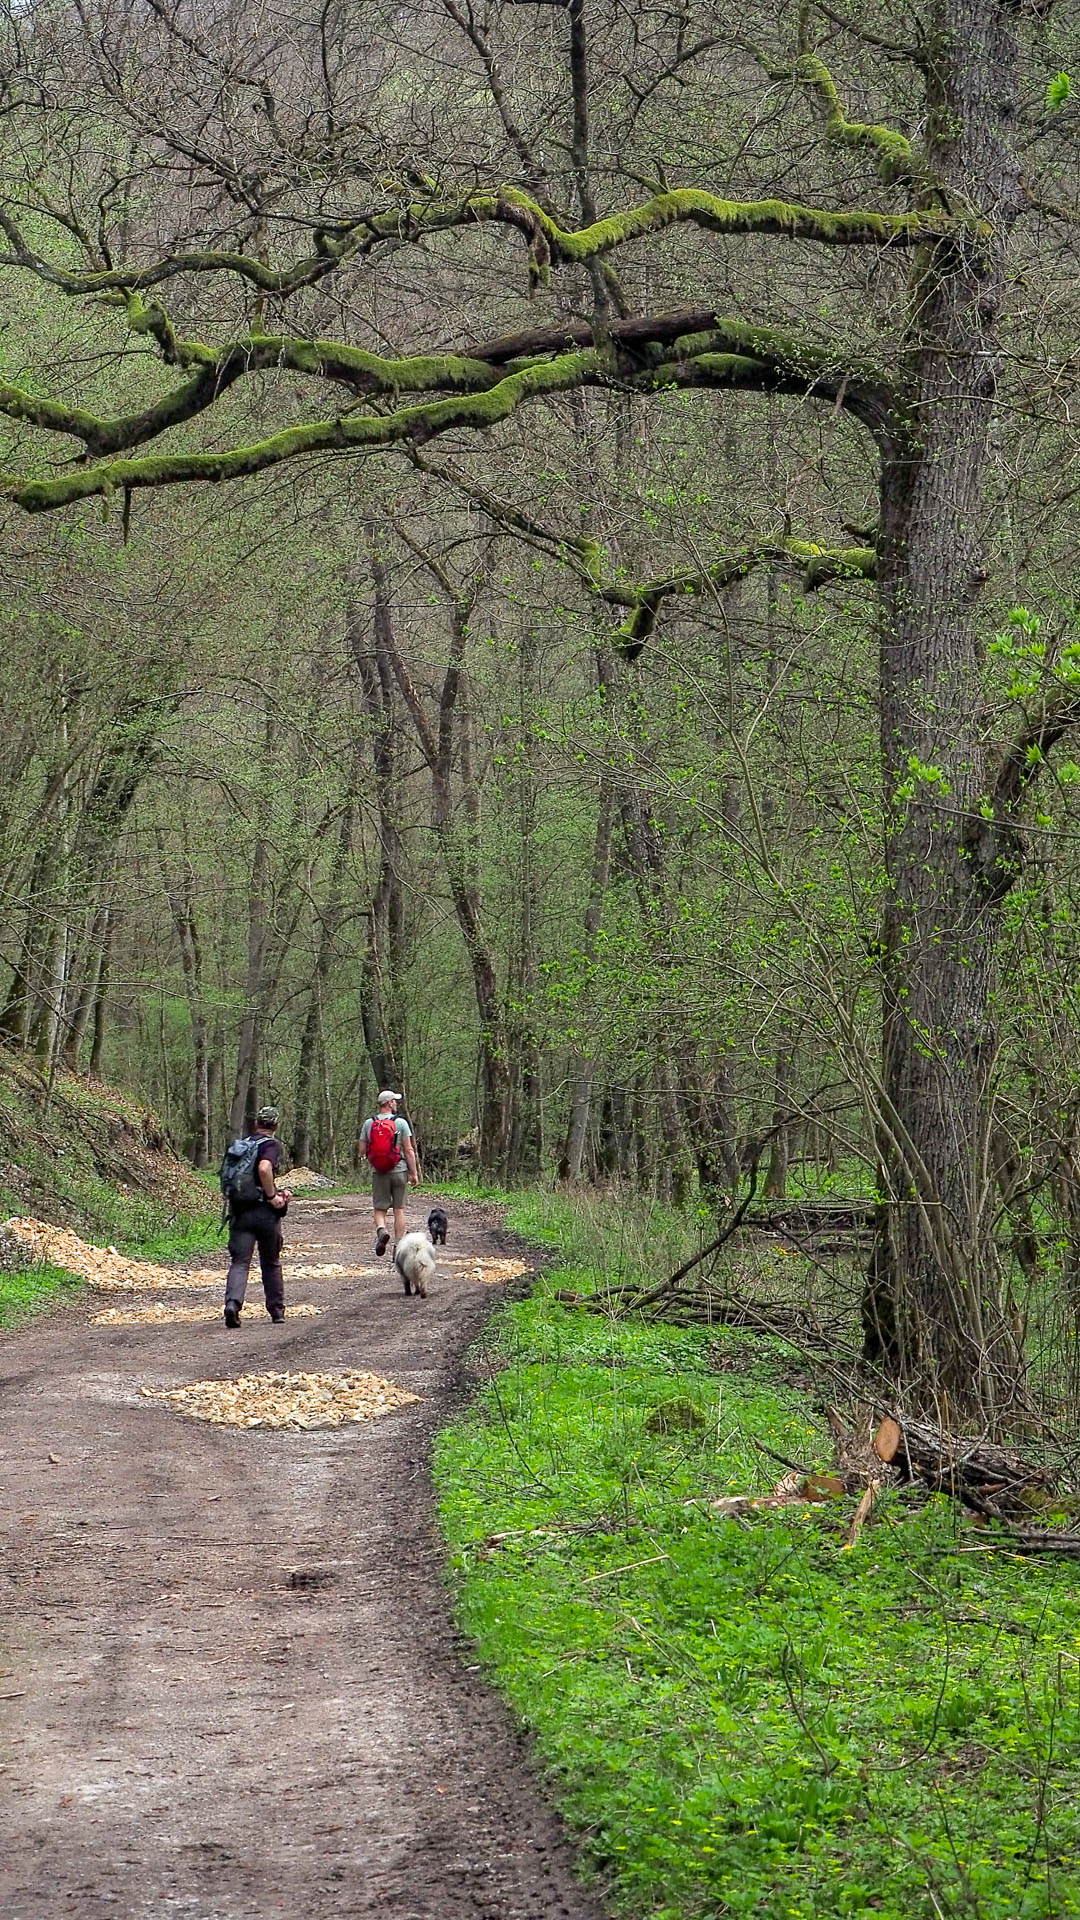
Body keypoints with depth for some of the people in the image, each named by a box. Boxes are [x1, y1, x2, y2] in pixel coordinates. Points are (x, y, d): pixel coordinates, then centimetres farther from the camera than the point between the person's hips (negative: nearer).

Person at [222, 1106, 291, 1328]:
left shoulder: (239, 1145, 16)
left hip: (239, 1211, 4)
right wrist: (272, 1196, -14)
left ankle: (233, 1303, -28)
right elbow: (264, 1168, -26)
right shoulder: (272, 1145, -6)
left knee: (239, 1262, -4)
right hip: (264, 1211, -4)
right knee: (271, 1263, 13)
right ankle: (276, 1310, 23)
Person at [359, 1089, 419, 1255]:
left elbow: (362, 1148, 4)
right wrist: (414, 1173, -2)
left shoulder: (369, 1123, 2)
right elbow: (409, 1150, -7)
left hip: (378, 1172, 1)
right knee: (399, 1209, 8)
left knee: (379, 1208, 7)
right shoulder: (401, 1123, -5)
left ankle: (381, 1229, -22)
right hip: (399, 1171, -1)